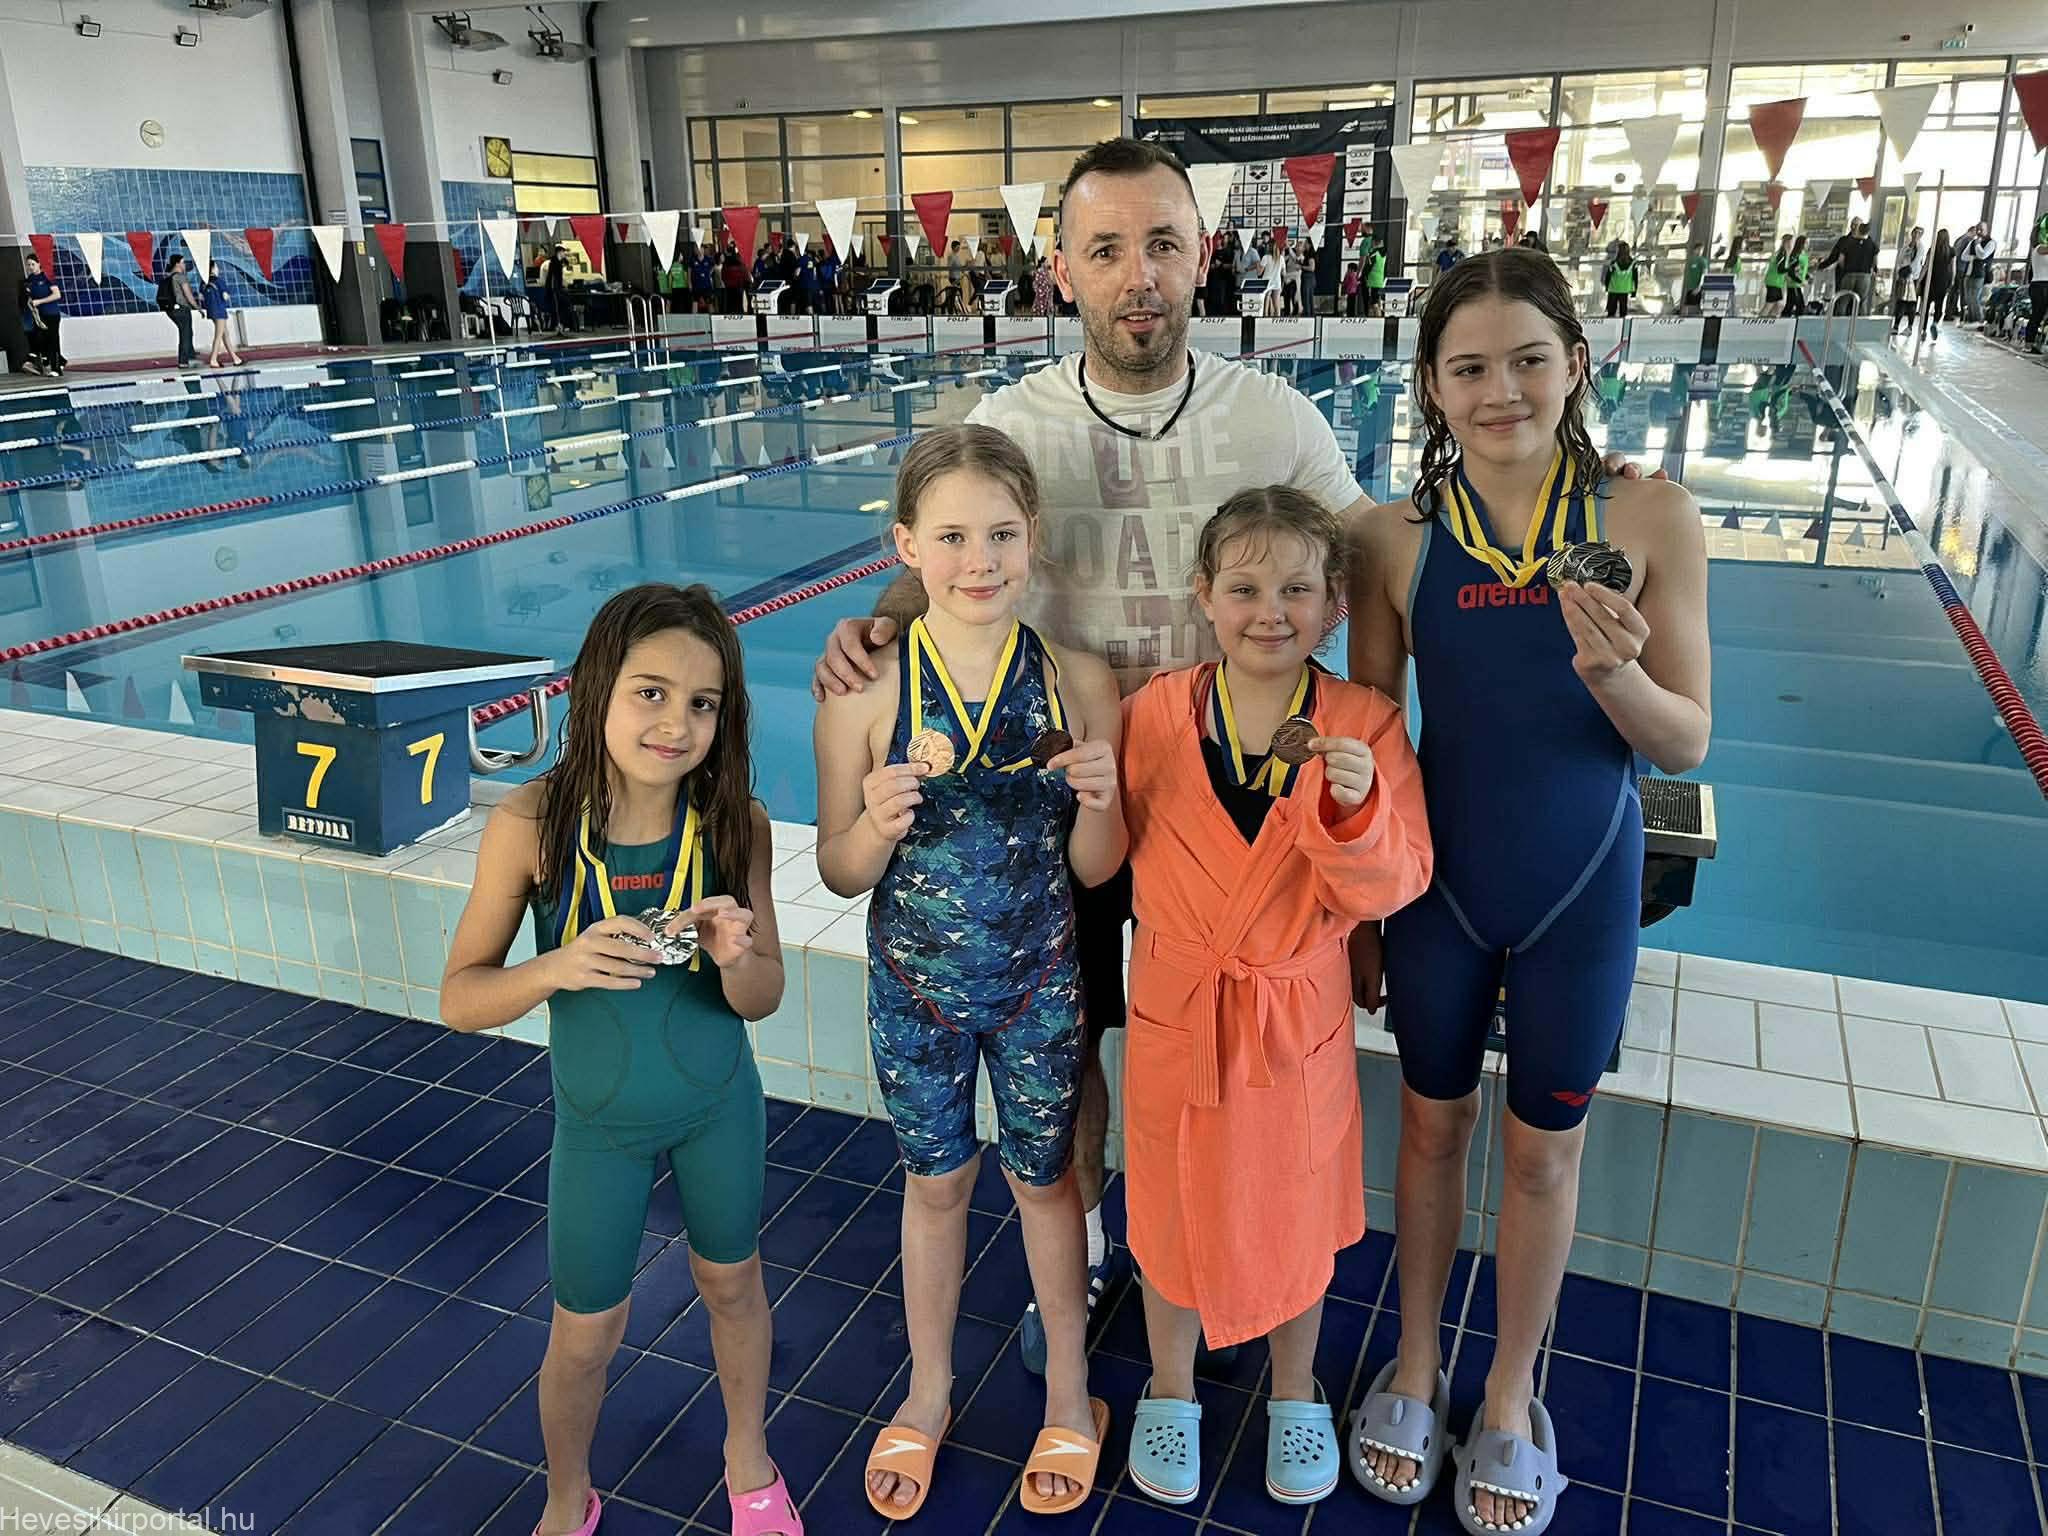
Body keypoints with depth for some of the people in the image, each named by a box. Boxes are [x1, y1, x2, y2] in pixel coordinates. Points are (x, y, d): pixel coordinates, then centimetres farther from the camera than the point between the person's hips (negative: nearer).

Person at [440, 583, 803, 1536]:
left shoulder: (734, 821, -19)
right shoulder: (532, 823, -23)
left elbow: (762, 999, -10)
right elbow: (460, 998, -16)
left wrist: (735, 957, -33)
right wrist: (559, 969, -35)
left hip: (719, 1104, 1)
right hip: (599, 1120, -1)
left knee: (732, 1284, 23)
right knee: (584, 1337, 15)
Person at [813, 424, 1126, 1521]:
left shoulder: (1077, 683, -13)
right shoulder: (864, 693, -15)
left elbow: (1095, 871, -6)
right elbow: (839, 874, -7)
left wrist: (1097, 800, -27)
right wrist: (881, 823, -28)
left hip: (1037, 983, 0)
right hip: (915, 982, 0)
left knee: (1044, 1176, 18)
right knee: (935, 1180, 19)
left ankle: (1069, 1392, 43)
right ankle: (928, 1393, 44)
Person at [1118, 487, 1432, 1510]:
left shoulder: (1365, 725, -11)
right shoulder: (1156, 712, -8)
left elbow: (1386, 891, -13)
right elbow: (1120, 849, 4)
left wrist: (1356, 809, -31)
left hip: (1298, 1013, 0)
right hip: (1176, 1006, 1)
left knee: (1294, 1212, 19)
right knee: (1173, 1207, 16)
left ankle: (1295, 1394, 46)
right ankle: (1170, 1390, 43)